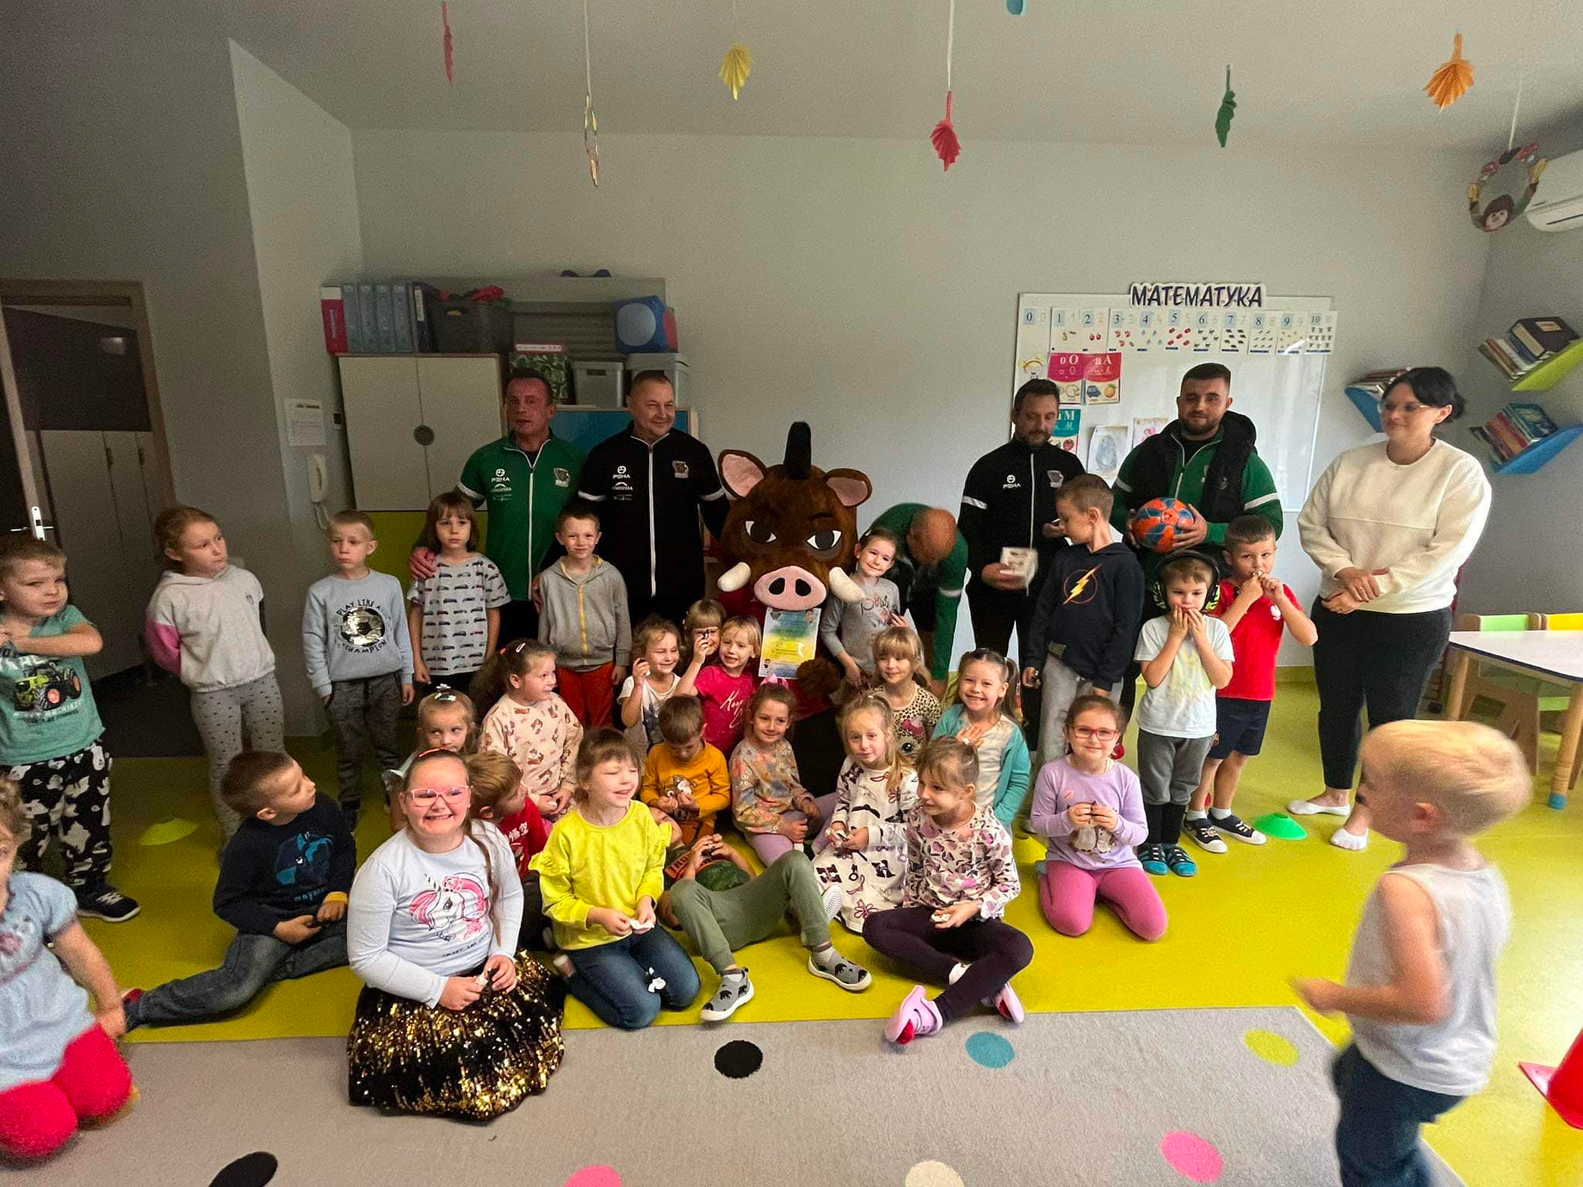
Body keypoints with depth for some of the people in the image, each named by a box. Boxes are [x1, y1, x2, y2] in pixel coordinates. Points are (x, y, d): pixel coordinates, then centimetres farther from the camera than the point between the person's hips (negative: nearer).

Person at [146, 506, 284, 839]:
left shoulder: (244, 579, -3)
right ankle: (233, 837, 27)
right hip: (213, 694, -3)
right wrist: (204, 671, 5)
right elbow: (166, 653, -3)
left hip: (262, 680, 4)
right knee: (225, 766, 9)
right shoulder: (169, 597, -14)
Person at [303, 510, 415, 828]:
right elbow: (313, 643, -1)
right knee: (348, 753, 12)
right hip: (343, 686, 0)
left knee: (387, 745, 14)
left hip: (385, 680, 0)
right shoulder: (320, 592, -6)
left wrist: (406, 676, 6)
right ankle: (350, 803, 31)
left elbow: (401, 632, 3)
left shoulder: (389, 585, -3)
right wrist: (323, 686, -2)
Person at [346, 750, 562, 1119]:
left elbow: (510, 896, 11)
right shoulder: (383, 868, -20)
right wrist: (438, 989, -17)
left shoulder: (488, 840, -9)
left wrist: (504, 952, -4)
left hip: (485, 971, 5)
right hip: (411, 991, -4)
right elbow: (366, 958, -13)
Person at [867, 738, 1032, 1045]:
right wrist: (908, 908, 4)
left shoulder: (989, 831, -18)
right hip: (931, 915, 4)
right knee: (875, 927, -22)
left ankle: (934, 1013, -36)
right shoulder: (917, 819, -8)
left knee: (1019, 949, -34)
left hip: (975, 920, -3)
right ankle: (973, 977, -26)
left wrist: (974, 907, -21)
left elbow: (1009, 884, -8)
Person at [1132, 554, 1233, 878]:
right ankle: (1150, 844, 27)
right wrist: (1176, 636, -18)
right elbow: (1153, 677, -18)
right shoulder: (1154, 628, -11)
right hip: (1158, 725, -3)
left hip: (1199, 726, 3)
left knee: (1182, 790, 18)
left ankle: (1171, 843, 35)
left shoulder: (1216, 628, -4)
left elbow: (1223, 680, -10)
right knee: (1155, 789, 9)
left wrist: (1200, 638, -17)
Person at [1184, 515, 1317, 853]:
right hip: (1223, 695, -6)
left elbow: (1309, 637, -6)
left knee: (1238, 758, 19)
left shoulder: (1281, 593, 4)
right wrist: (1245, 598, -27)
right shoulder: (1223, 591, -13)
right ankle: (1195, 816, 23)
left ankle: (1222, 815, 36)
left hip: (1261, 695, 6)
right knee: (1212, 757, 6)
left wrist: (1280, 599, -17)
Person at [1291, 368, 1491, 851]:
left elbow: (1446, 551, -15)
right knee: (1336, 707, 15)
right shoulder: (1349, 463, 0)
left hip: (1412, 618, -3)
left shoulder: (1462, 472, -9)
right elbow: (1311, 523, -1)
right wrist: (1346, 571, -16)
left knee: (1390, 716, 9)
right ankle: (1335, 793, 36)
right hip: (1338, 610, 4)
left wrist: (1372, 589, -20)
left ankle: (1365, 809, 27)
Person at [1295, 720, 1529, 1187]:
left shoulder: (1404, 890, -37)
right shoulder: (1486, 874, -9)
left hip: (1404, 1073, -8)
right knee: (1346, 1073, 34)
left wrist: (1335, 997, -23)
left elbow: (1423, 1003, -38)